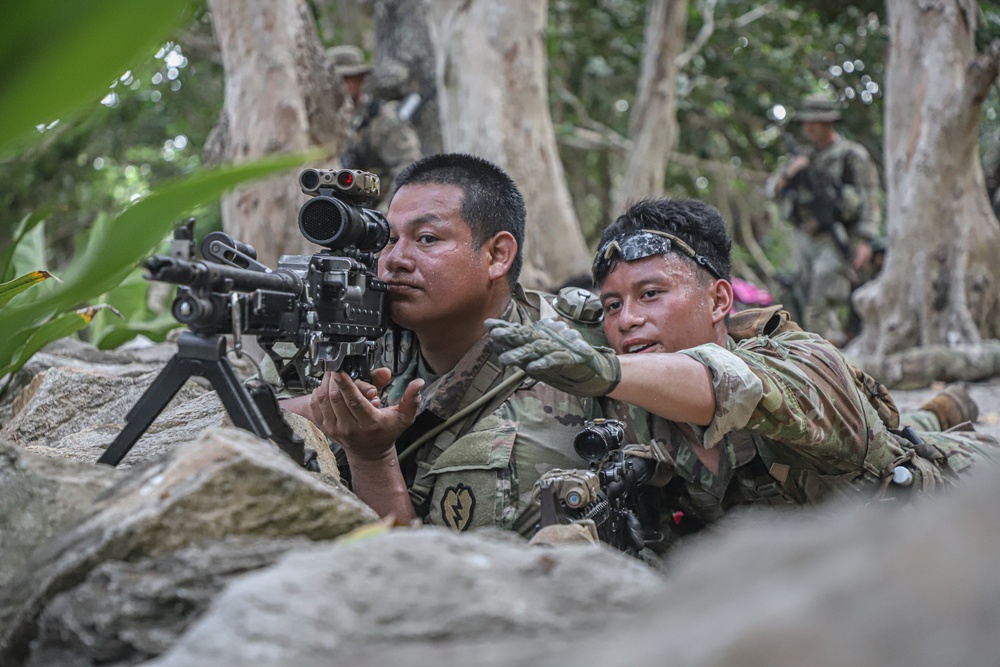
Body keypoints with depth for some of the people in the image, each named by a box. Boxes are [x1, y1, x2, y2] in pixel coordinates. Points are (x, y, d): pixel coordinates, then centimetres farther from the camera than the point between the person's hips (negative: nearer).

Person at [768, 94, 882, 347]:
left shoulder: (852, 155, -1)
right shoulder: (805, 158, 18)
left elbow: (870, 201, -7)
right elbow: (773, 189, 13)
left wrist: (865, 241, -16)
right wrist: (789, 173, -8)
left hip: (835, 241, -7)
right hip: (806, 239, 7)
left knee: (823, 310, -18)